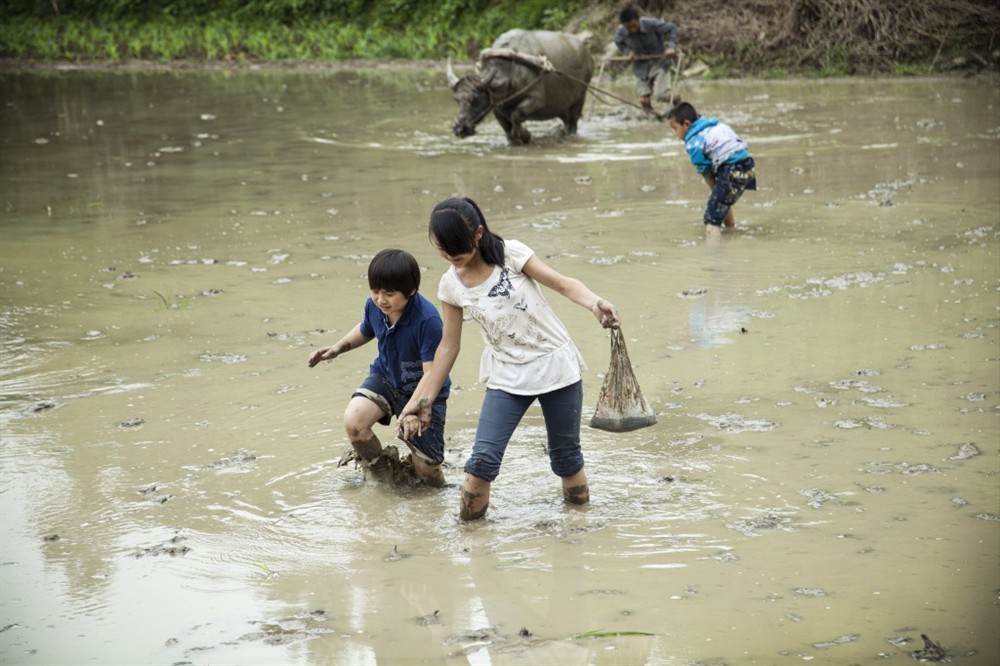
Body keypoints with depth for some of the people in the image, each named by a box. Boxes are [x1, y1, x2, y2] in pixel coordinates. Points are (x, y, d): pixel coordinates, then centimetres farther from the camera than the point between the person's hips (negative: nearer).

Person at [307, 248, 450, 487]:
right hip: (386, 378, 4)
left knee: (426, 468, -6)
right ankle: (377, 472, 3)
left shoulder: (427, 320, -33)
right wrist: (339, 347, -5)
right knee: (353, 421, -27)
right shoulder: (374, 306, -14)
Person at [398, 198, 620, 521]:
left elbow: (563, 283, -12)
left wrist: (594, 303, -32)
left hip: (555, 365, -1)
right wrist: (423, 398, 5)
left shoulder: (511, 254, -12)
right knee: (483, 457, -13)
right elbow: (449, 345, 5)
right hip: (507, 377, 2)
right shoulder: (450, 286, -3)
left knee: (566, 455, 8)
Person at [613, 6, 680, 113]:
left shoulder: (651, 24, -24)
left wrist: (671, 47, -22)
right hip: (641, 66, 3)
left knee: (662, 95, -17)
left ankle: (675, 99, 19)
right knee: (644, 100, -7)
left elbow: (671, 28, -10)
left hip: (659, 61, -3)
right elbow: (618, 41, 10)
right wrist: (628, 51, -9)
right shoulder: (621, 31, -14)